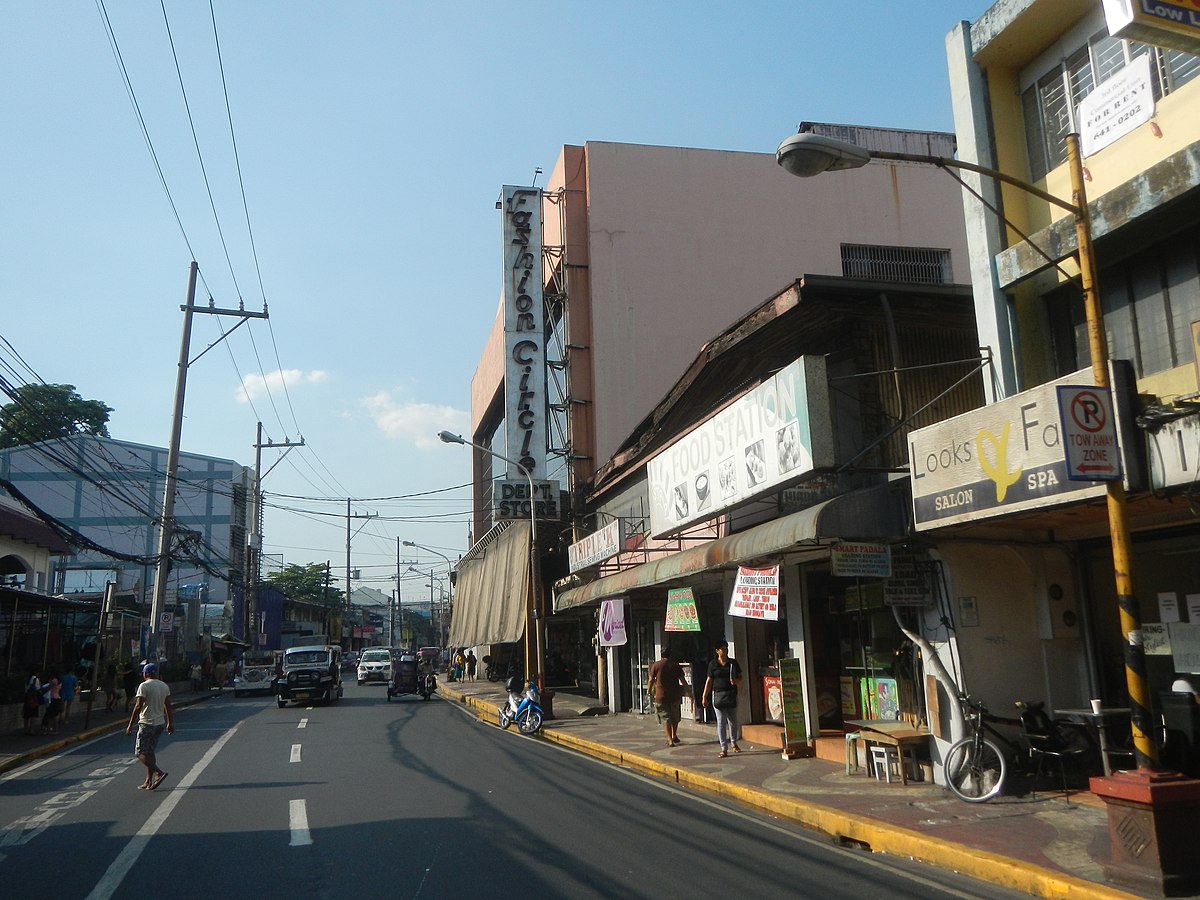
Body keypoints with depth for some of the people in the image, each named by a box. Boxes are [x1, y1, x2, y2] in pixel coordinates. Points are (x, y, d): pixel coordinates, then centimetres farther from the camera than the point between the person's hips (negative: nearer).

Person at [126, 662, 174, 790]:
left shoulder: (144, 686, -11)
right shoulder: (164, 686, 10)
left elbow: (138, 706, -17)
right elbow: (168, 706, 12)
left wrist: (130, 725, -13)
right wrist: (170, 723, 17)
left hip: (147, 723, -7)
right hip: (160, 723, 7)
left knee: (140, 753, -2)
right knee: (150, 752, 14)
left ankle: (159, 773, -18)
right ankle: (149, 782, 14)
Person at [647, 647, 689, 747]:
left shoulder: (656, 665, -1)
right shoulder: (676, 665, 0)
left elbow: (651, 680, 0)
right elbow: (683, 681, 0)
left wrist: (649, 691, 17)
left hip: (661, 696, -1)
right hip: (675, 696, 1)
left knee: (666, 718, 5)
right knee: (675, 717, 20)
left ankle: (670, 740, 0)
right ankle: (674, 736, 25)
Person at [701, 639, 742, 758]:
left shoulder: (733, 663, 5)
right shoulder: (713, 664, 0)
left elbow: (740, 678, 10)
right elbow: (709, 681, 3)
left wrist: (736, 681, -14)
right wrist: (704, 697, 0)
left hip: (732, 695, 2)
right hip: (718, 695, -2)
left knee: (733, 721, 11)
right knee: (721, 722, -2)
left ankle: (733, 742, 34)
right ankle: (724, 749, 1)